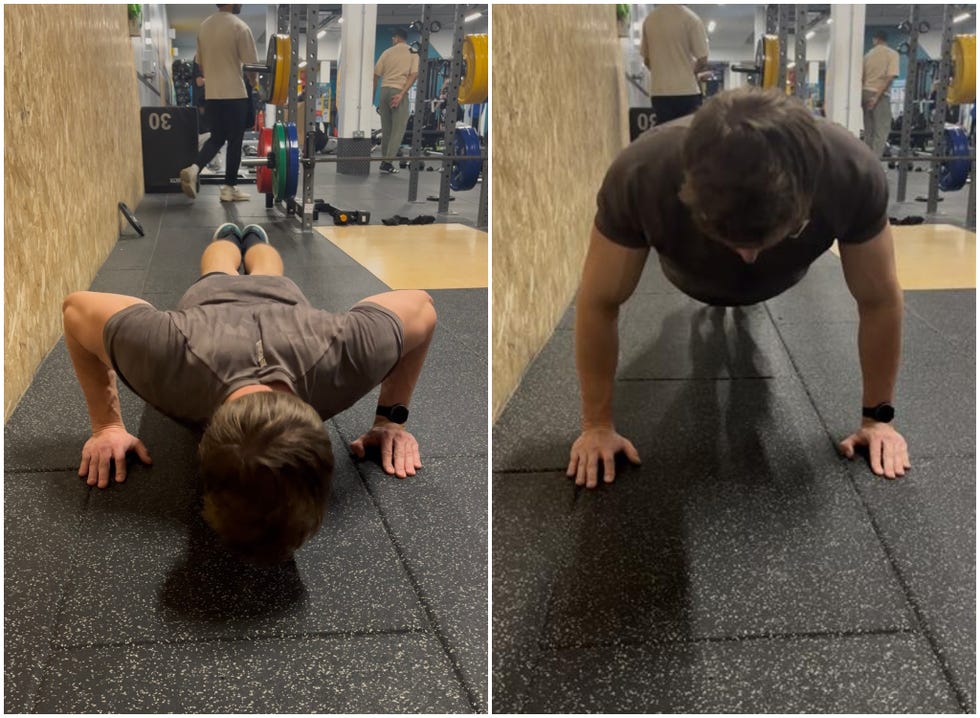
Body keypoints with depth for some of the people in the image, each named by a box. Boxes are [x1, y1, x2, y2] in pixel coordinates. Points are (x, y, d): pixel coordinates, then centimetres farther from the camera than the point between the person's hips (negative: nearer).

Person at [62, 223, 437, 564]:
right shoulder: (171, 356, -53)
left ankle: (254, 241, 69)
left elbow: (421, 306, -29)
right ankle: (228, 238, 68)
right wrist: (107, 424, -29)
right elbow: (77, 307, -31)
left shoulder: (341, 353, -52)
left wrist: (392, 417, -25)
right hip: (207, 299, 0)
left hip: (282, 298, 1)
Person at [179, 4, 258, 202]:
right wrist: (253, 83, 9)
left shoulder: (204, 26, 10)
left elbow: (200, 63, 17)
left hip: (211, 94, 7)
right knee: (234, 141, 4)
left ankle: (193, 169, -9)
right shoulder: (239, 27, -12)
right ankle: (229, 187, 7)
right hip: (234, 93, -6)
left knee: (216, 138, 15)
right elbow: (251, 64, -10)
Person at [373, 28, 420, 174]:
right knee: (398, 129, -1)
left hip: (384, 90, 3)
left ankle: (384, 160, 16)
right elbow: (414, 74, -9)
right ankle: (388, 162, -9)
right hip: (398, 91, -3)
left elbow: (376, 75, 10)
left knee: (386, 128, 14)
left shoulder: (387, 52, 13)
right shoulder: (413, 52, 7)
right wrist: (401, 94, -14)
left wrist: (372, 96, 17)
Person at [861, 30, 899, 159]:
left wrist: (862, 97, 19)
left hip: (865, 93, 6)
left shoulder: (868, 54, 14)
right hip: (880, 95, -5)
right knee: (881, 131, -6)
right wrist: (877, 96, -17)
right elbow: (890, 76, -14)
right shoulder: (892, 54, -1)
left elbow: (860, 77, 12)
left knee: (869, 131, 13)